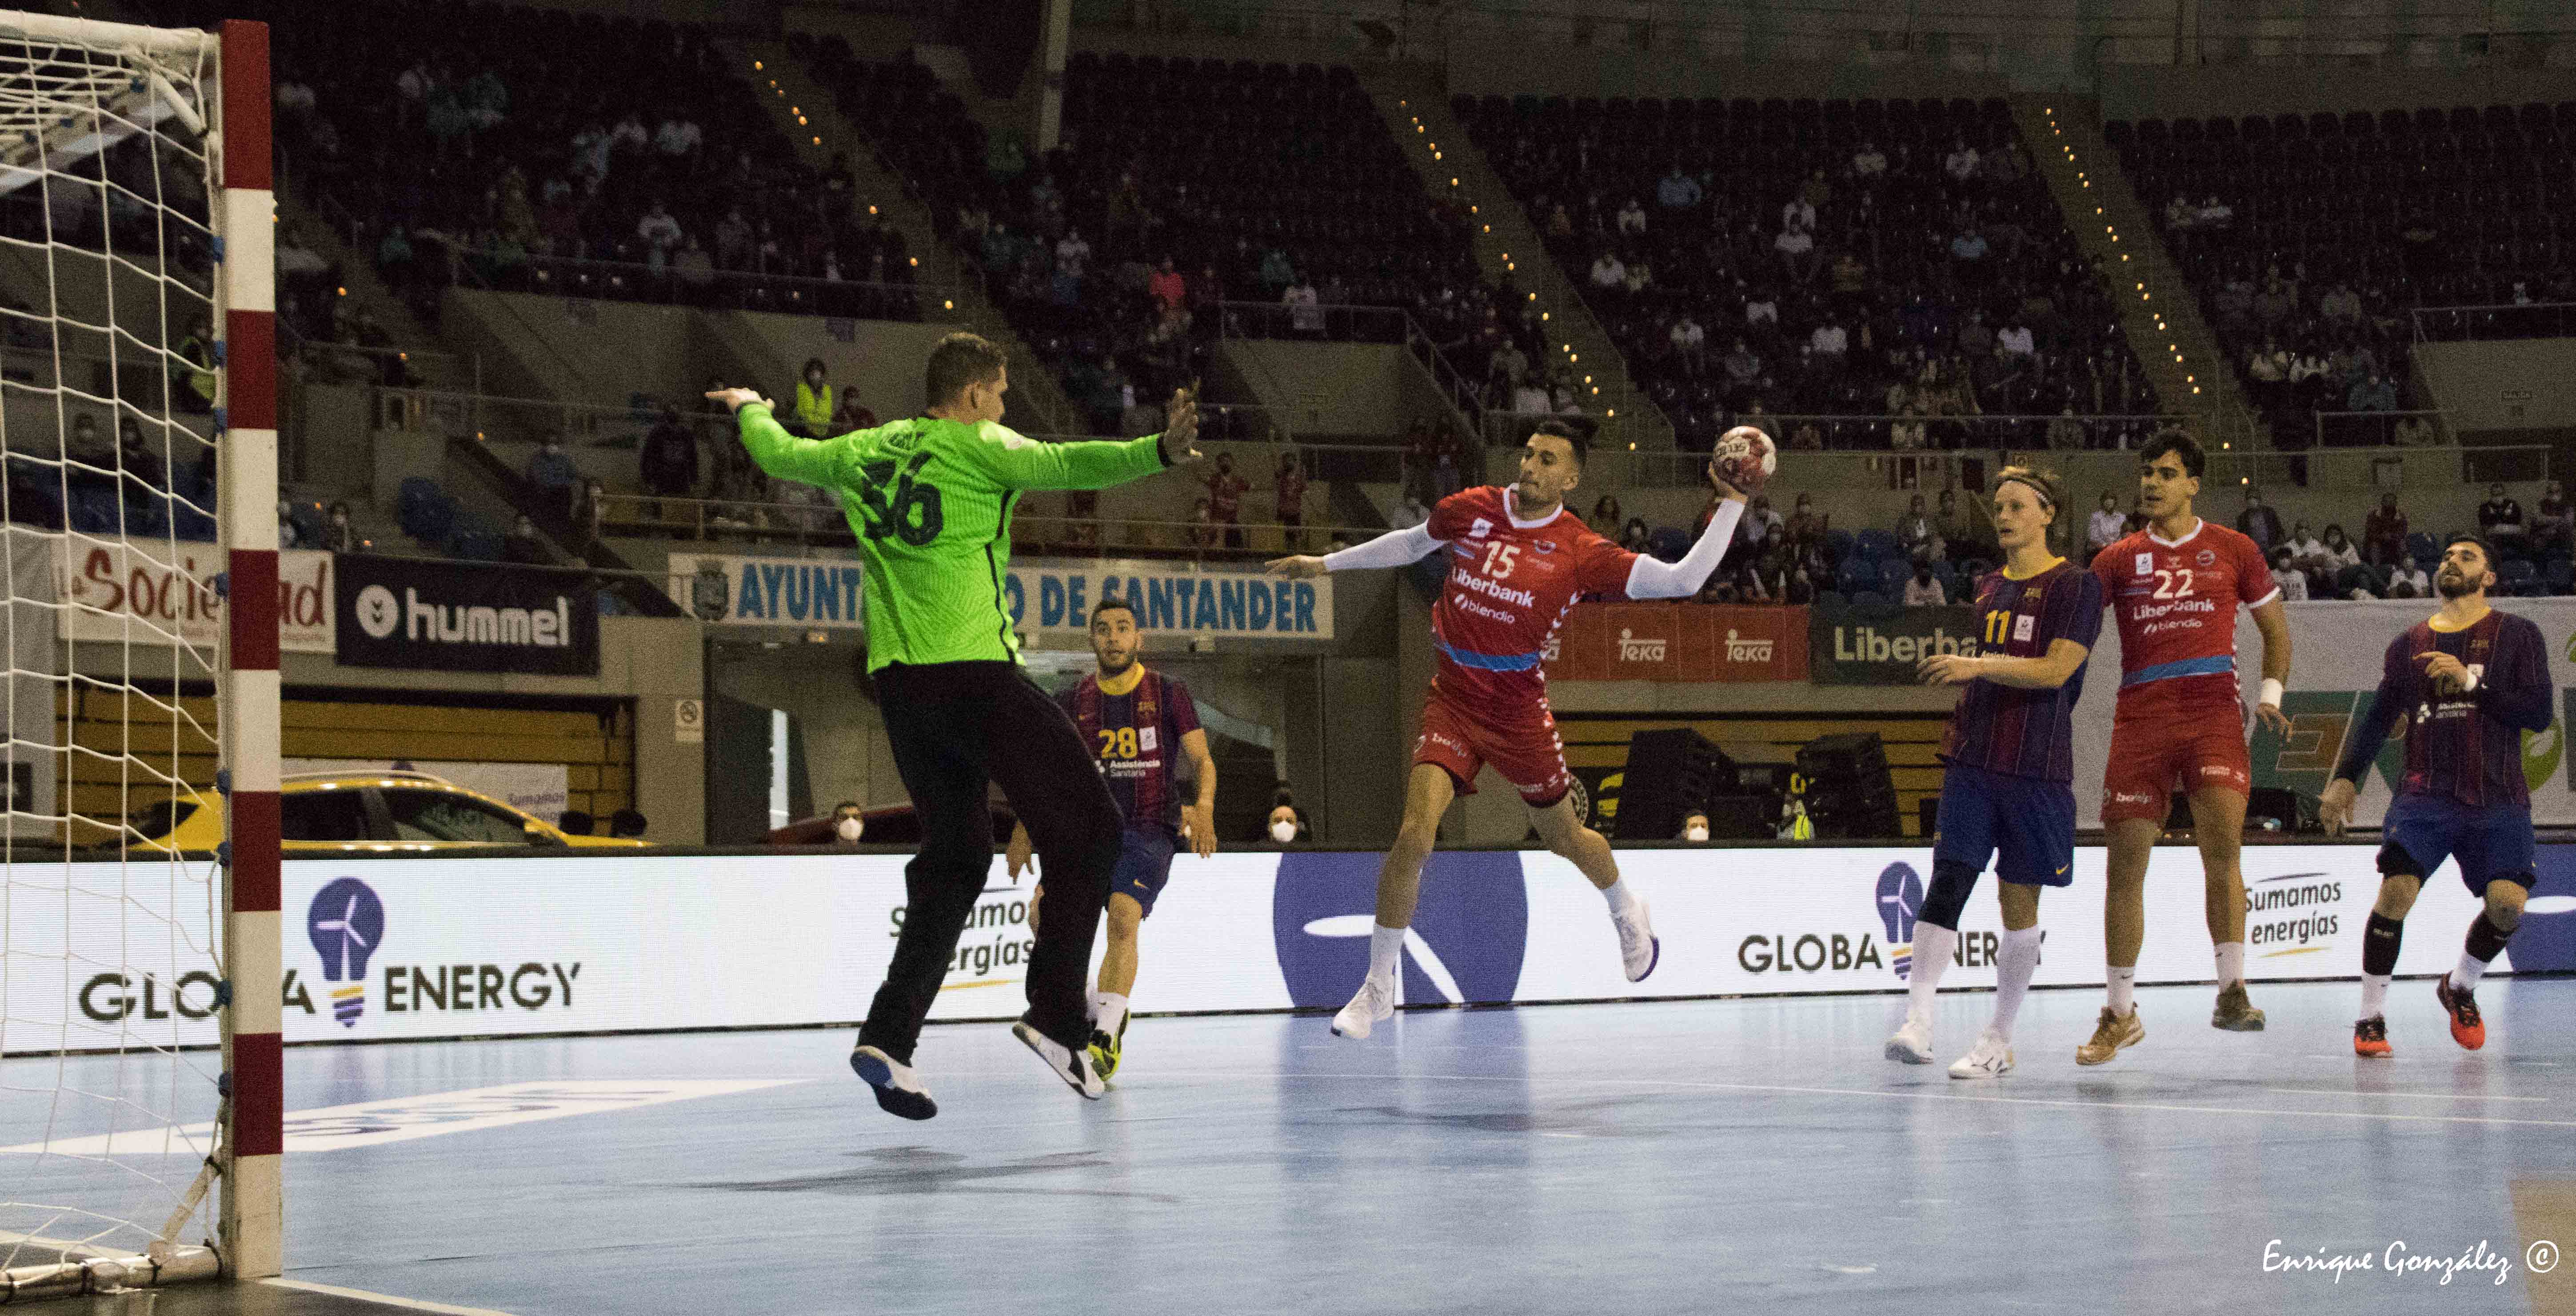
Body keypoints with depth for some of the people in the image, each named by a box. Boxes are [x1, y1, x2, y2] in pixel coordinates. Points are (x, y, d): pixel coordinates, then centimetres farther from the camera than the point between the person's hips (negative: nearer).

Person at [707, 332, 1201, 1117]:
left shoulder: (863, 453, 16)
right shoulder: (977, 448, -2)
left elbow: (779, 455, 33)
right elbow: (1062, 465, -20)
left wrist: (751, 409, 54)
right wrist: (1159, 453, -32)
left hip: (898, 678, 7)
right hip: (974, 670, -7)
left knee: (955, 859, 15)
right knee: (1086, 828, 0)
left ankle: (889, 1037, 6)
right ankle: (1056, 1016, -7)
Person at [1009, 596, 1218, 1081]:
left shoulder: (1169, 695, 3)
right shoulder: (1072, 702, 9)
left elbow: (1203, 761, -1)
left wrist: (1203, 809, -21)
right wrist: (1023, 831, -3)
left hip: (1149, 832, -3)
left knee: (1123, 919, -27)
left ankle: (1106, 1037, -26)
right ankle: (1098, 1009, -4)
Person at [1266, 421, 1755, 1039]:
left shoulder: (1579, 551, -10)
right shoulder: (1469, 511, -2)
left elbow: (1682, 580, -13)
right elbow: (1410, 544, 19)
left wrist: (1732, 505, -17)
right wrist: (1326, 564, 26)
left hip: (1519, 710, -1)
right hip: (1452, 700, 1)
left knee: (1565, 837, 15)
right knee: (1414, 833, -16)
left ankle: (1629, 914, 52)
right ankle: (1378, 988, -1)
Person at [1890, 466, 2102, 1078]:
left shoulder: (2076, 585, -3)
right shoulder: (1987, 587, 16)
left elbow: (2056, 669, -14)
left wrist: (1975, 667, -21)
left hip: (2037, 765, -5)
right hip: (1974, 759, 5)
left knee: (2020, 901, 1)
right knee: (1947, 882, -8)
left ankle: (1999, 1039, 9)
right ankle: (1916, 1021, -14)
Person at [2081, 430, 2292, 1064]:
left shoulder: (2232, 550, 11)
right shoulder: (2119, 559, 13)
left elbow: (2275, 627, 19)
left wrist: (2271, 695, 6)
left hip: (2213, 712, -2)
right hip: (2140, 718, 2)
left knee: (2221, 847, -21)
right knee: (2125, 863, 0)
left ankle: (2231, 989, -15)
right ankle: (2120, 1013, 11)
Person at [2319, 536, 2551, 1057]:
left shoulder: (2517, 635, 5)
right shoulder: (2409, 645, 13)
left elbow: (2539, 714, -5)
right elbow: (2378, 719, 13)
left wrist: (2471, 682, -15)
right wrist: (2345, 779, -1)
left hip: (2498, 800, -1)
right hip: (2426, 794, 1)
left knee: (2507, 902, -16)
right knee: (2396, 890, -20)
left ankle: (2461, 988, 15)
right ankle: (2371, 1017, -7)